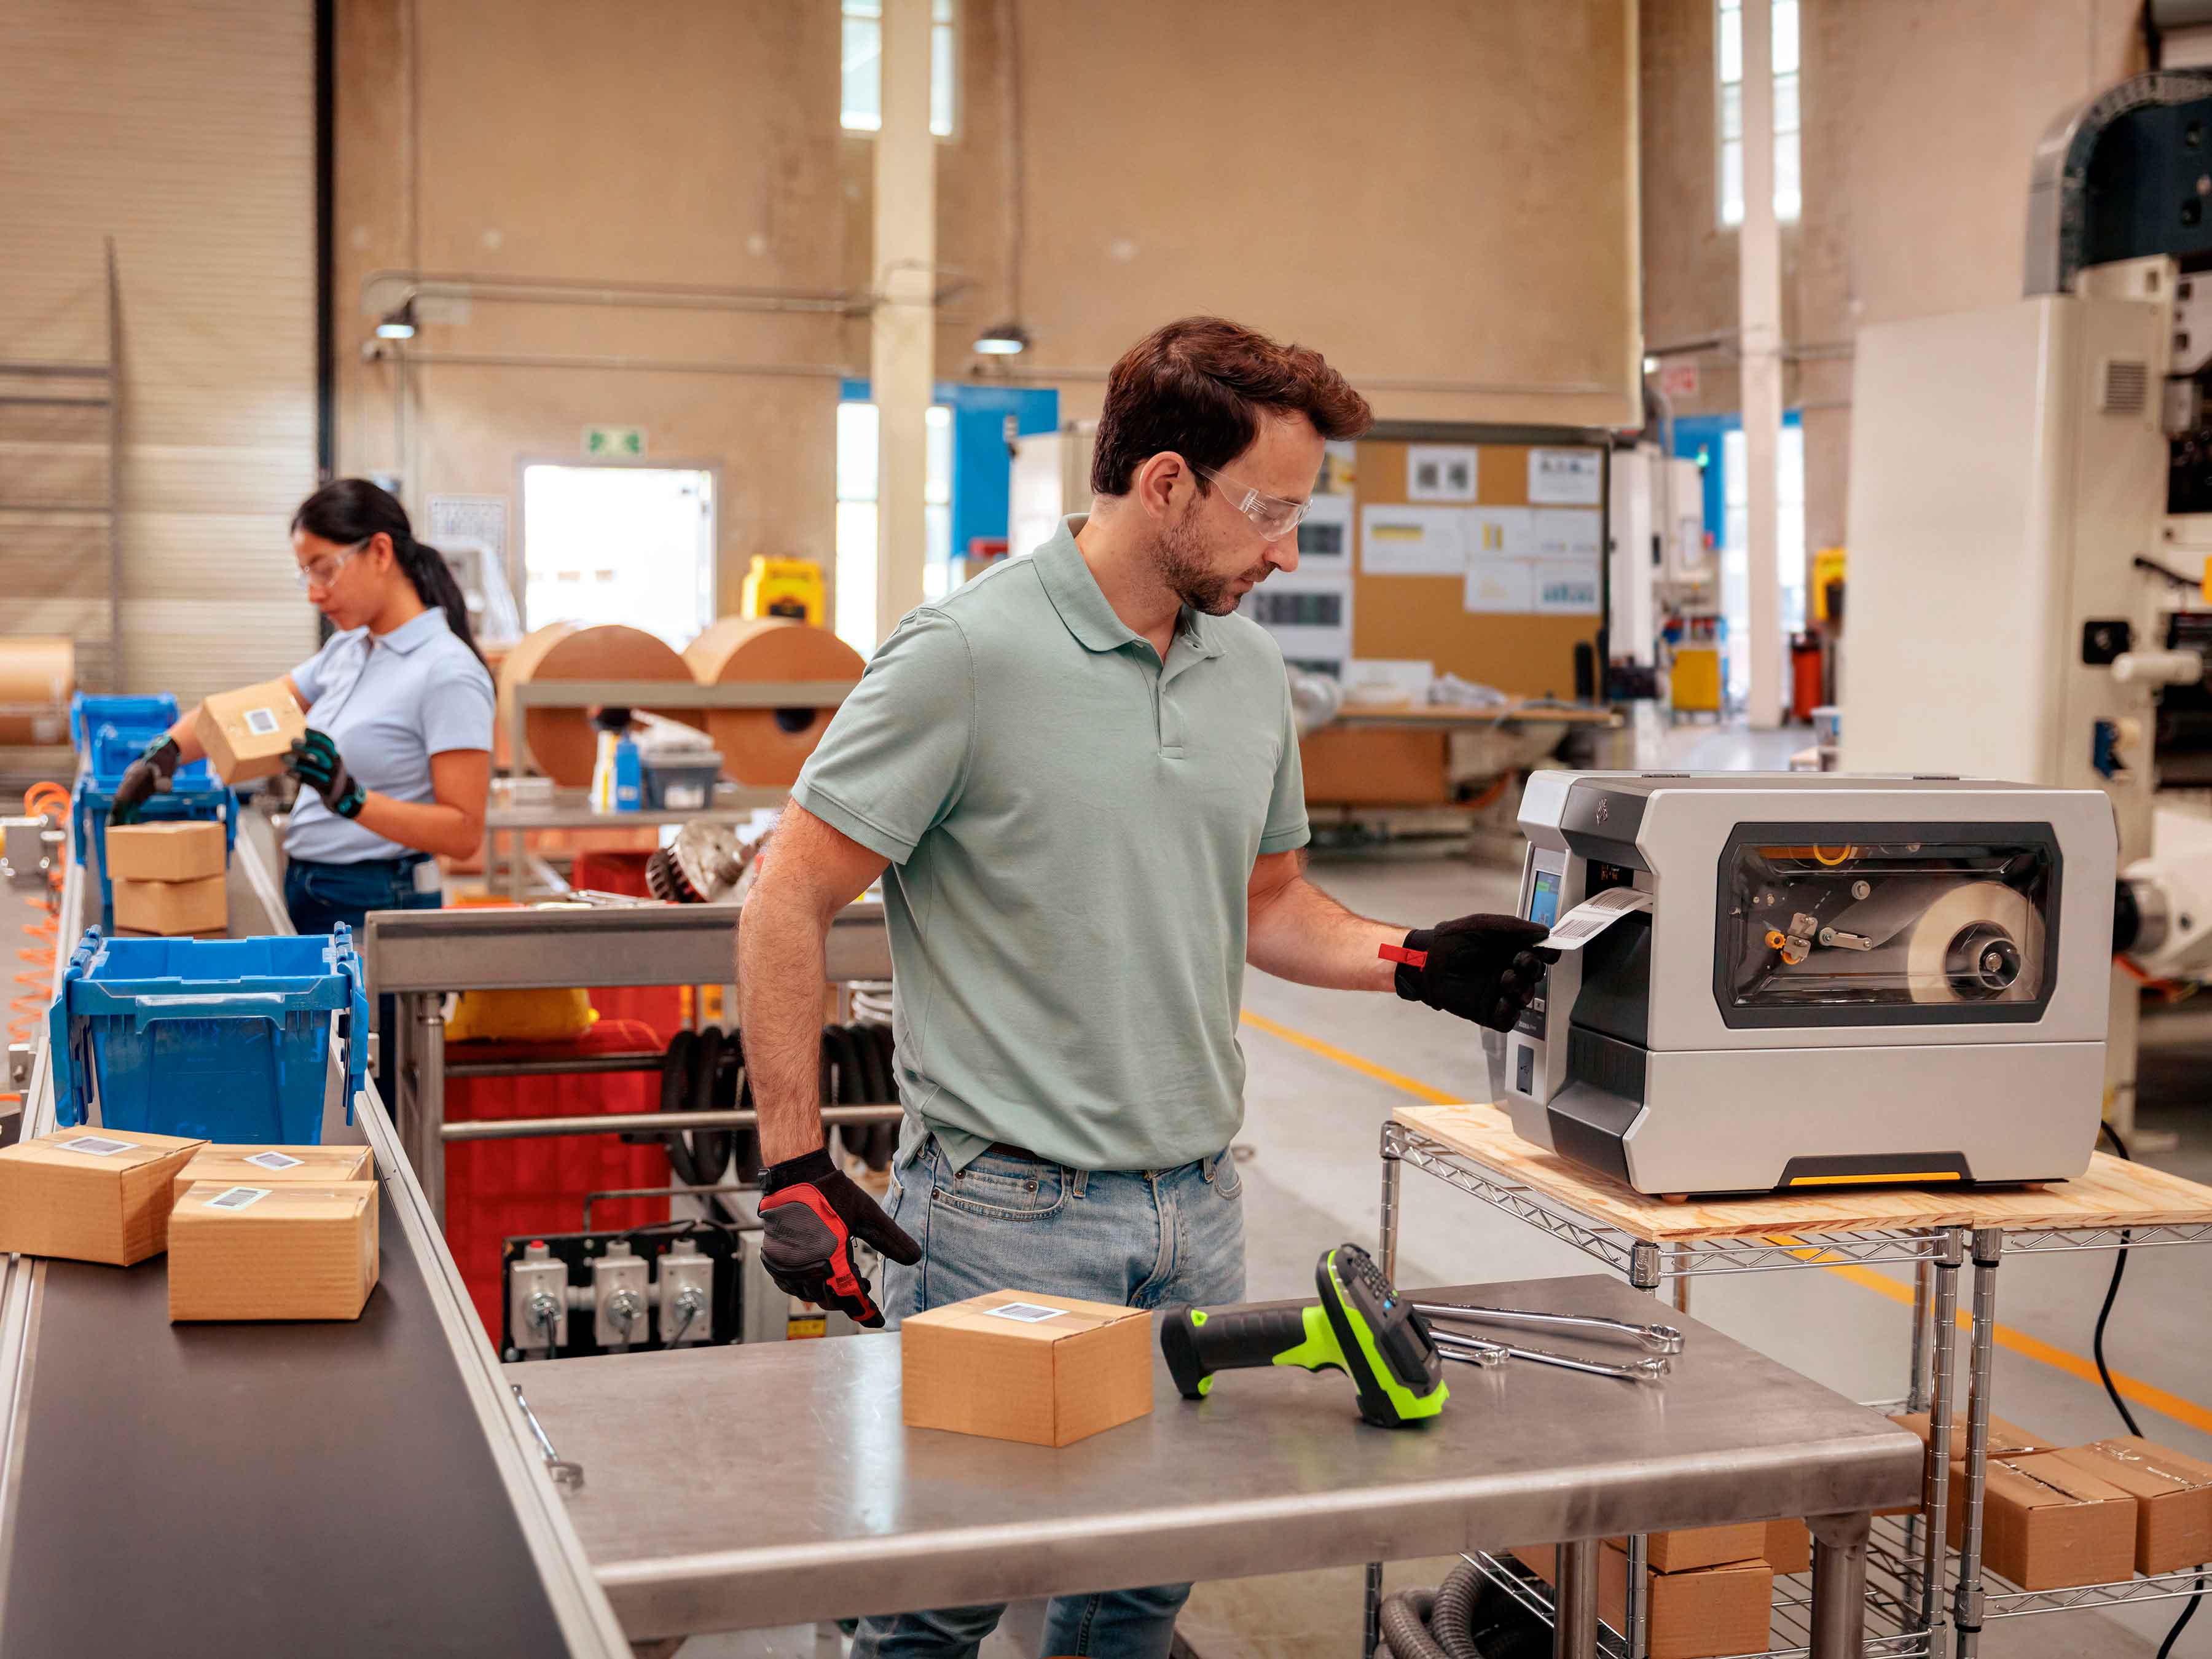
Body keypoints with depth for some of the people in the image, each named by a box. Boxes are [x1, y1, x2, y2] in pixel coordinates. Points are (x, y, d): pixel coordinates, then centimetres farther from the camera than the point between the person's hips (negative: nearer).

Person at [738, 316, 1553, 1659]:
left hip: (1198, 1209, 6)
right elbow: (790, 903, -11)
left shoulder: (1253, 668, 8)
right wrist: (796, 1169, -15)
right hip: (1005, 1209, -6)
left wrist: (1411, 960, 2)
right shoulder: (966, 655, -13)